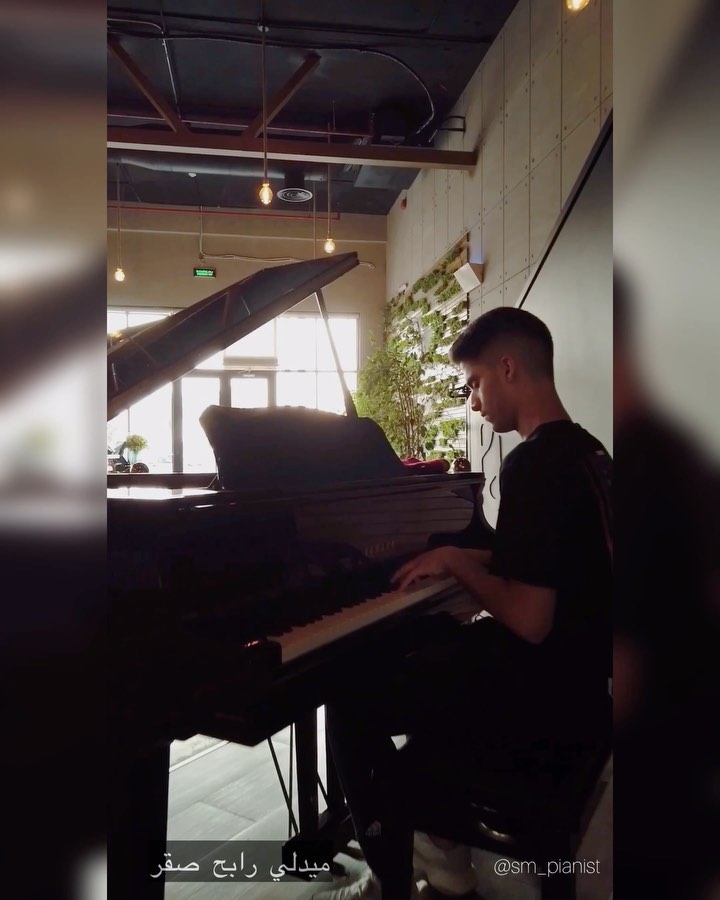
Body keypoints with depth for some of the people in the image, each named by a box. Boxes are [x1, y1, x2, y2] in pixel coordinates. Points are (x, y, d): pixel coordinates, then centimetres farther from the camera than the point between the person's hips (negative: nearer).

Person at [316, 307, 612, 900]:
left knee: (353, 705, 1)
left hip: (542, 691, -9)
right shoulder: (588, 452, 5)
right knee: (410, 649, 24)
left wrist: (456, 561, -13)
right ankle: (443, 841, 32)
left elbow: (529, 620, -28)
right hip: (574, 672, 10)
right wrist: (476, 560, 8)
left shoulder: (533, 464, -24)